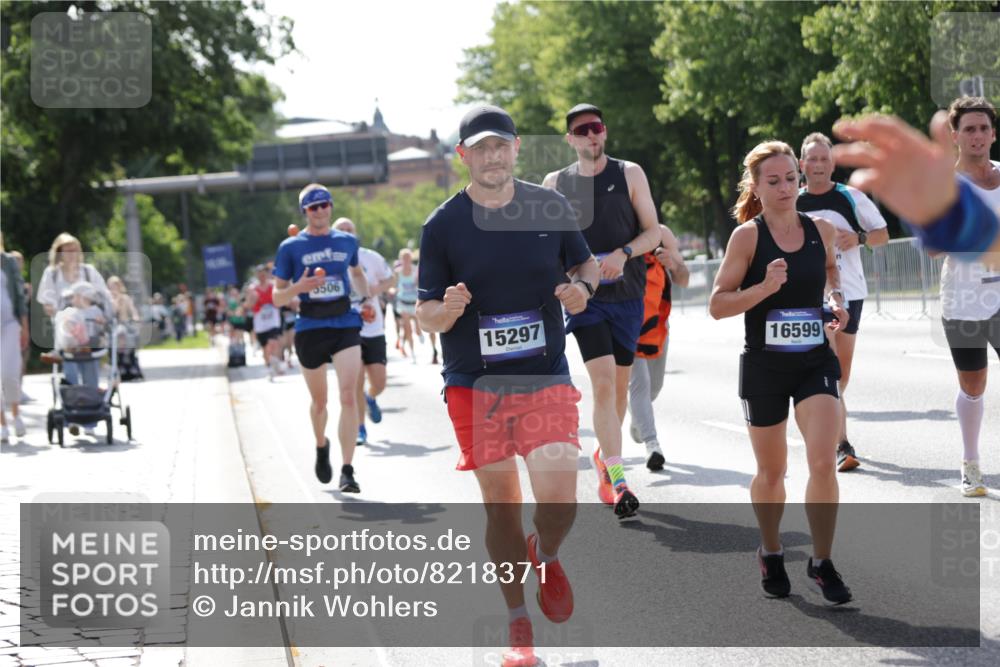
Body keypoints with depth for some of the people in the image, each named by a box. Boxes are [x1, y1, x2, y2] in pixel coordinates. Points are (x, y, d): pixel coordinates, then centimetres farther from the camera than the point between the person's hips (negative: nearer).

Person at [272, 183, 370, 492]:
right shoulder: (290, 247, 1)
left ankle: (347, 471, -16)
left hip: (346, 325, 1)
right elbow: (277, 297, 2)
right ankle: (321, 447, 43)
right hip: (310, 329, -1)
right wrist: (299, 287, -18)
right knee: (319, 401, 12)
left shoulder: (347, 241, 9)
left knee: (349, 395, -15)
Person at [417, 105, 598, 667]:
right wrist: (446, 310, -22)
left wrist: (581, 289, -6)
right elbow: (426, 315, 1)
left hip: (546, 377, 0)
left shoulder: (550, 208, 1)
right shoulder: (443, 225, -3)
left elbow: (586, 263, 16)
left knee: (559, 502, -13)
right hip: (474, 384, 0)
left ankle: (546, 557, 24)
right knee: (501, 505, 5)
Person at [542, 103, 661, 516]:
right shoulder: (555, 183, 5)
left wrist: (623, 254, -16)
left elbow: (653, 232, 1)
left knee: (619, 384, 10)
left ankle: (604, 456, 34)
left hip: (627, 294, 2)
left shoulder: (629, 174, 4)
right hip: (584, 295, -2)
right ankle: (617, 481, -20)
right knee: (603, 381, -16)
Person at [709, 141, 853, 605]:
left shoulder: (821, 230, 1)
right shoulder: (747, 236, -9)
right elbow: (717, 305, -11)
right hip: (765, 368, -2)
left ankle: (822, 562, 0)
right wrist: (764, 288, -24)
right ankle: (771, 553, 36)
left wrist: (837, 301, 6)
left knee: (823, 462, -14)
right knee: (771, 471, 11)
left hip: (816, 362, 2)